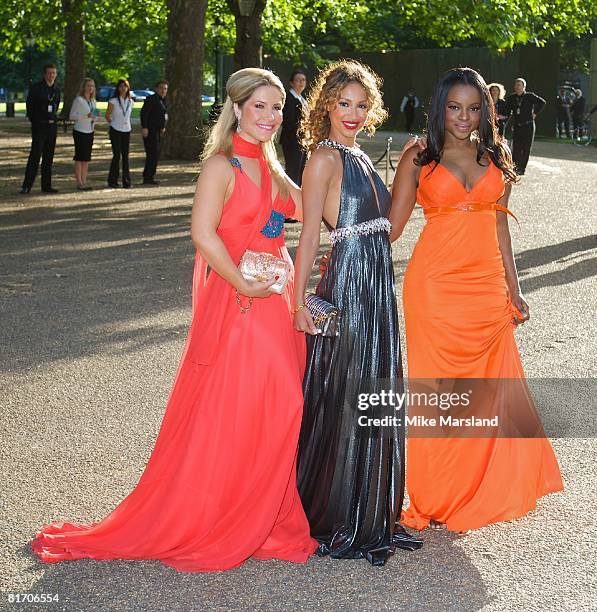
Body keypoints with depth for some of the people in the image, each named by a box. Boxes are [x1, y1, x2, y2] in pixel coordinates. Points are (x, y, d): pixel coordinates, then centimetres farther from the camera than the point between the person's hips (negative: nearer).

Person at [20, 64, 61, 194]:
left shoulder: (56, 89, 11)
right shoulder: (36, 88, -6)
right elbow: (29, 105, -1)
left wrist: (53, 118, 14)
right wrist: (34, 120, 0)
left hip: (52, 126, 6)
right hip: (39, 126, -6)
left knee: (48, 157, 8)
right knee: (35, 155, -11)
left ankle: (46, 185, 13)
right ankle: (26, 185, -11)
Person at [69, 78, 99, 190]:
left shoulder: (93, 101, 12)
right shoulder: (78, 100, -9)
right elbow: (72, 116, -12)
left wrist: (96, 116, 0)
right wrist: (86, 116, -22)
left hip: (90, 131, 7)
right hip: (80, 131, -7)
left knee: (87, 158, 7)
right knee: (80, 157, -5)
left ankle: (84, 181, 12)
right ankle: (79, 182, -2)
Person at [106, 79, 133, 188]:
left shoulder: (130, 101, 7)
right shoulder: (113, 101, -7)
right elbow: (107, 115, 2)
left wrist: (125, 124, 13)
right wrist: (114, 124, 11)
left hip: (126, 131, 4)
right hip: (115, 131, -4)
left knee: (125, 156, 4)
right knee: (117, 155, -7)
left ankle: (126, 181, 8)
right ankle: (112, 181, 2)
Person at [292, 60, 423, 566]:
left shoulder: (360, 157, 17)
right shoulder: (325, 157, -8)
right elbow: (310, 233, -14)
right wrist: (300, 299, -18)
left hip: (378, 286, 9)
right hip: (346, 283, -9)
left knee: (374, 400, 14)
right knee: (342, 402, -1)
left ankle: (374, 515, 26)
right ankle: (336, 524, 12)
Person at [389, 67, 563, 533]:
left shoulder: (496, 158, 11)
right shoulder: (419, 159, 2)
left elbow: (500, 227, 13)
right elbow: (391, 225, 0)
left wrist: (513, 289, 11)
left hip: (486, 286, 3)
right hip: (435, 283, -3)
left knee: (485, 389, 6)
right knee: (436, 388, 1)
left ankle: (477, 492, 23)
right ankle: (435, 499, 15)